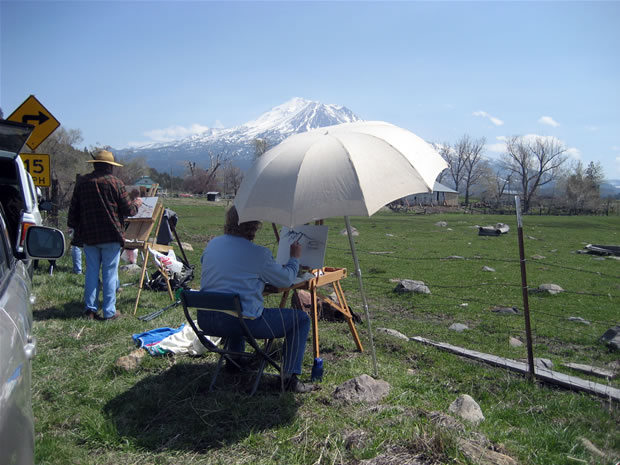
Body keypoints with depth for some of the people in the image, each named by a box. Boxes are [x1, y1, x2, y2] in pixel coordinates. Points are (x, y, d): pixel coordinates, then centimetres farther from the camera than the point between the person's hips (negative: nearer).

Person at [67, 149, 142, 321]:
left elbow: (73, 209, 13)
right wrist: (137, 203, 17)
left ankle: (90, 308, 11)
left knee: (91, 271, 11)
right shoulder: (115, 182, -6)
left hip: (89, 236, 4)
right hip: (111, 236, -4)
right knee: (110, 273, 0)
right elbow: (128, 210, -4)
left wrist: (76, 228, 25)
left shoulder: (82, 182, 8)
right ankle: (109, 311, 3)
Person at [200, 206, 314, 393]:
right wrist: (295, 258, 19)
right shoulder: (258, 254, -10)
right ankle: (290, 378, 5)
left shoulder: (212, 244, 8)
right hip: (242, 322, -7)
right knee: (301, 319, 7)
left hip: (205, 319, 7)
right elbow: (286, 279, 1)